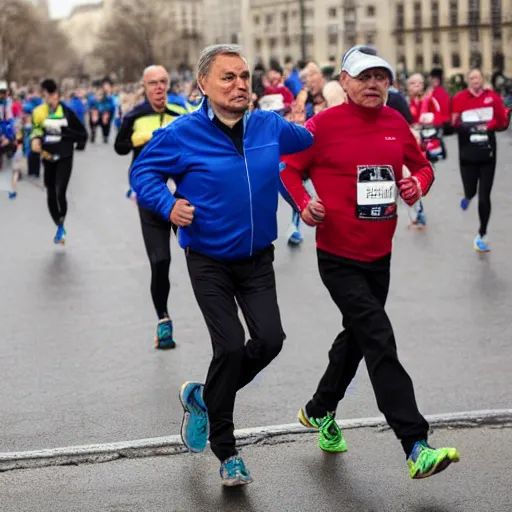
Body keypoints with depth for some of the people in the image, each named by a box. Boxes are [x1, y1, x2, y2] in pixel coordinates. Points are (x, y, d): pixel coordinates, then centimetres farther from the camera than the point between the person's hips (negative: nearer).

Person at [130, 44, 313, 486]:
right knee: (230, 346, -11)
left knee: (270, 339, -9)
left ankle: (204, 399, 20)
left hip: (257, 258, 4)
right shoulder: (183, 134, -13)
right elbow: (143, 172, -3)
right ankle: (226, 452, 8)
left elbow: (311, 143, 20)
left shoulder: (270, 126, -1)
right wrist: (168, 205, -18)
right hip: (209, 261, -4)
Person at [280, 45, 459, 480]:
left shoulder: (396, 123, 4)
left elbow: (422, 166, 15)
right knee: (380, 341, -15)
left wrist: (418, 183, -6)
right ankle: (416, 448, -17)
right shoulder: (324, 124, -11)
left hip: (380, 255, 7)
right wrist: (304, 204, -19)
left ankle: (320, 412, 44)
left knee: (357, 337, 20)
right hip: (338, 257, -6)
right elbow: (288, 169, -3)